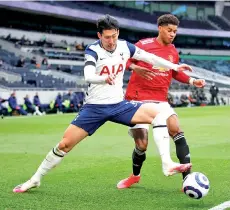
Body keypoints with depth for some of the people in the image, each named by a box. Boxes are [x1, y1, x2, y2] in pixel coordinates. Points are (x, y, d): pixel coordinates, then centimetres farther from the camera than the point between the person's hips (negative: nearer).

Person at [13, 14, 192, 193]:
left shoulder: (125, 46, 0)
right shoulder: (93, 50, -13)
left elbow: (150, 58, 12)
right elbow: (88, 76, -30)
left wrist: (175, 66, 12)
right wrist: (105, 78, -51)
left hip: (119, 105, 4)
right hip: (95, 107, -3)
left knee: (158, 114, -15)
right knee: (65, 144, -7)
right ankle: (36, 179, 11)